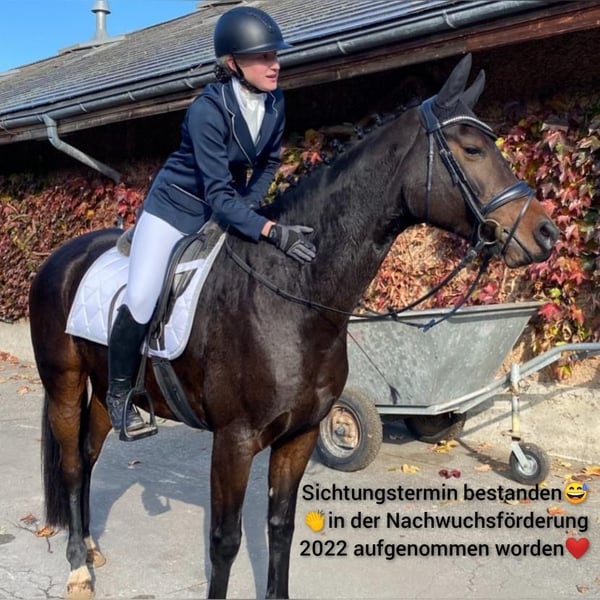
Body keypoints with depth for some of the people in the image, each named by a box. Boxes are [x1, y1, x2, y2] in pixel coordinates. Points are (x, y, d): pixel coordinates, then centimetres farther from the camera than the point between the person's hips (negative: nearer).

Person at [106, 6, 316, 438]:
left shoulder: (275, 101, -10)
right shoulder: (208, 110, -29)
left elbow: (269, 163, 7)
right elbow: (218, 195, -34)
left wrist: (249, 205, -9)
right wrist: (272, 232, -45)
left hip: (231, 208, 7)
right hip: (178, 206, -6)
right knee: (141, 299, -18)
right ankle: (119, 394, 4)